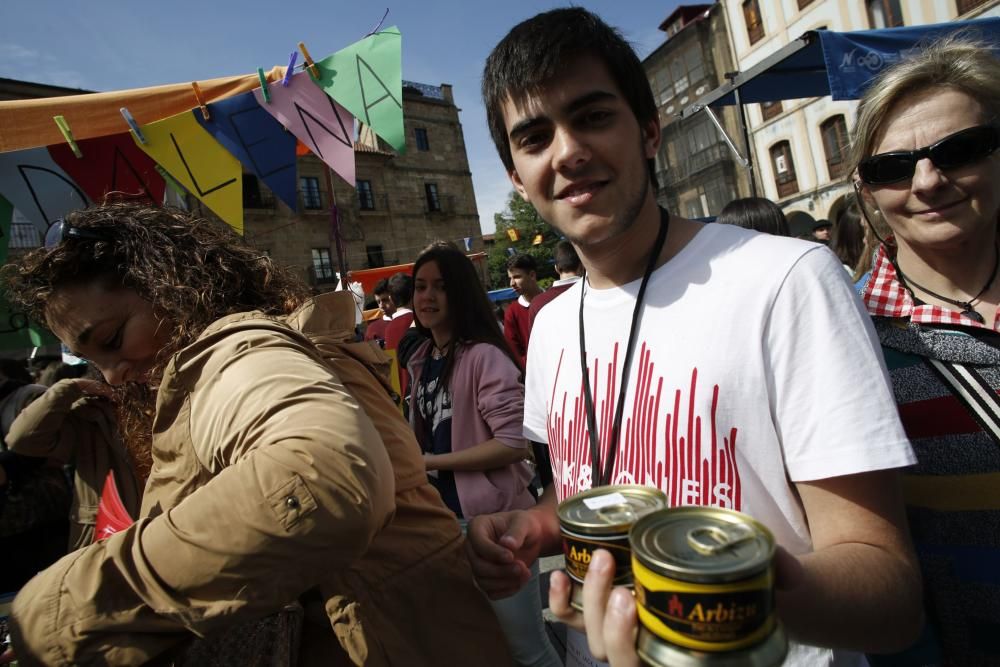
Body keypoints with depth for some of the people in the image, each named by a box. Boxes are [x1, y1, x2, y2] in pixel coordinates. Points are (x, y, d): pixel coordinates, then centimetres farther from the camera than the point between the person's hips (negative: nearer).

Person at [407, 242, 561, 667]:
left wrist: (430, 462, -19)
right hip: (445, 519, 8)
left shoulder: (484, 355, -18)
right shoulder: (422, 362, 6)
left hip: (494, 520, -8)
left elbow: (515, 441, -24)